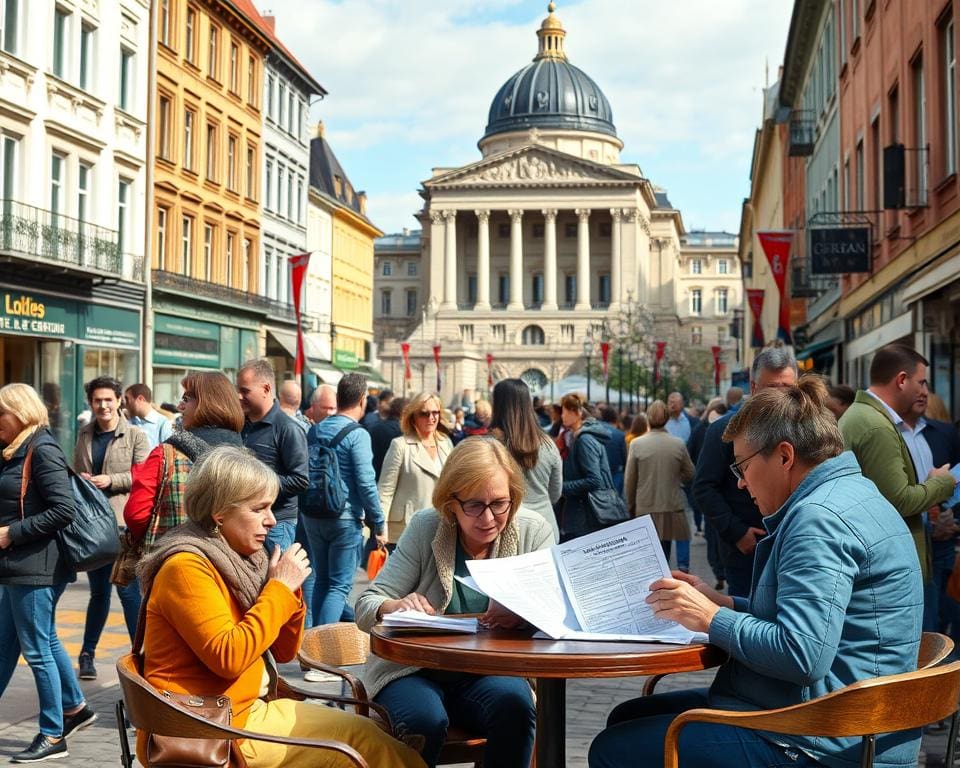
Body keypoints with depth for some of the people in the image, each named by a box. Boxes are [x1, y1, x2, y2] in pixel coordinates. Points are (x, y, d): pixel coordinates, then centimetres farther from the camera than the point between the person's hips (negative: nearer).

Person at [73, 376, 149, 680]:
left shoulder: (135, 435, -2)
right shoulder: (84, 435, 11)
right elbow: (75, 472, 19)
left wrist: (110, 480, -15)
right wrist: (80, 481, -2)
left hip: (123, 521, -4)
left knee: (128, 589, -2)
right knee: (98, 590, 12)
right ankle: (87, 653, 23)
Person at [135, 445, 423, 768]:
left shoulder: (237, 558, 8)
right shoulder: (187, 567, -16)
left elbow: (283, 651, 13)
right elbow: (229, 657, -25)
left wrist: (290, 588, -3)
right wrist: (280, 588, -19)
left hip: (244, 708, 8)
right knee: (360, 737, -8)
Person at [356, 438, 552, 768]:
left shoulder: (533, 531, -4)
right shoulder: (425, 528, -6)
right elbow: (366, 606, -6)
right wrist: (396, 606, -30)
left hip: (490, 672, 1)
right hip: (413, 669, -1)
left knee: (514, 705, -31)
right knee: (426, 722, -32)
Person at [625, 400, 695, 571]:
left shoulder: (636, 444, -7)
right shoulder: (678, 444, -5)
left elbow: (630, 481, -2)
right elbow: (690, 474, 6)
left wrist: (631, 506, 10)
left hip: (645, 508, 0)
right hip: (673, 506, 0)